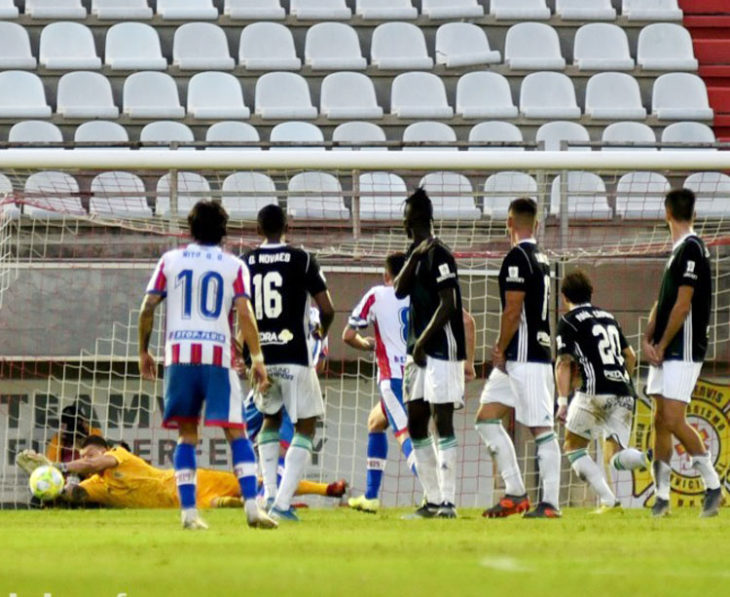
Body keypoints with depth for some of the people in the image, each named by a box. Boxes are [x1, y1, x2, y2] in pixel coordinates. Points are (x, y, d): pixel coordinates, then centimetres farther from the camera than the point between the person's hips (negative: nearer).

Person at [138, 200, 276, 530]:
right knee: (236, 432, 1)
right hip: (218, 356, -1)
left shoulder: (171, 260, 10)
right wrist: (257, 358, -2)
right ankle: (251, 506, -12)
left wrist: (143, 351, 14)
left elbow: (147, 309, 5)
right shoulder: (233, 266, 6)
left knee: (186, 435, 9)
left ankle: (189, 511, -1)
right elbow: (244, 313, -5)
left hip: (178, 355, 1)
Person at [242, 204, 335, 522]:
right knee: (305, 427, 5)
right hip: (294, 356, -4)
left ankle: (269, 493, 13)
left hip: (259, 356, 4)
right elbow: (327, 310, -5)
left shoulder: (245, 263, 4)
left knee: (271, 421, 25)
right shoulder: (301, 260, -4)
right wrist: (322, 330, 18)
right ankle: (283, 503, -9)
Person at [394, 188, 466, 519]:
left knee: (442, 422, -11)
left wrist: (422, 342, -16)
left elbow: (448, 305, -17)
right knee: (416, 425, 9)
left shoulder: (438, 255, -13)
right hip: (420, 351, 10)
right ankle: (432, 500, 13)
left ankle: (447, 501, -13)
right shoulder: (417, 254, 16)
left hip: (441, 351, -10)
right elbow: (400, 291, 7)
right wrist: (414, 257, -5)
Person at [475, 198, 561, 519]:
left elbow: (513, 311, -17)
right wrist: (503, 348, 18)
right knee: (487, 417, 10)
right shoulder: (541, 258, 16)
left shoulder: (517, 258, -12)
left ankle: (550, 502, -6)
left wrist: (501, 351, -9)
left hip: (525, 359, -10)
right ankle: (515, 493, 8)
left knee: (542, 429, -7)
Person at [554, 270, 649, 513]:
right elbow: (630, 355, 25)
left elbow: (564, 362, -6)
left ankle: (609, 501, -6)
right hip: (624, 393, 6)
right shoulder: (608, 317, 22)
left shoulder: (569, 321, 3)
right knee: (617, 456, 8)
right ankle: (649, 459, -28)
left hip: (595, 392, -6)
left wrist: (562, 402, -9)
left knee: (573, 446, 11)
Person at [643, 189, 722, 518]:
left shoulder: (691, 249, -12)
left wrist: (662, 346, -12)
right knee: (660, 422, 8)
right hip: (664, 353, 9)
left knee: (674, 420, -15)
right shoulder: (677, 251, 16)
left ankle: (713, 485, -5)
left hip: (683, 351, -9)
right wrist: (648, 340, 4)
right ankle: (661, 497, 11)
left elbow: (683, 305, -17)